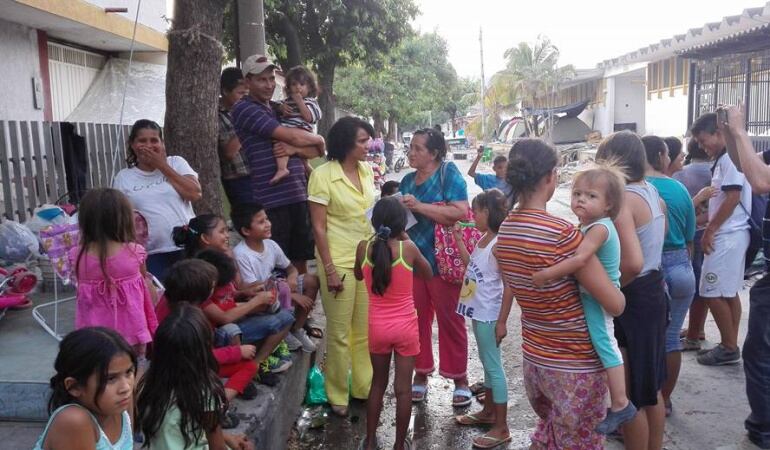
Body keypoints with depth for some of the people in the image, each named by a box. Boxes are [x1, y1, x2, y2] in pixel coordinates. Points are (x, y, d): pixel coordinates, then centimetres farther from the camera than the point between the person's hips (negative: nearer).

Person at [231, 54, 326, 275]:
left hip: (299, 196, 7)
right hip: (272, 200, -7)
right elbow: (293, 136, -15)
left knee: (300, 260, 14)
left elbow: (316, 151, 13)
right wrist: (318, 139, 5)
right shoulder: (244, 109, -6)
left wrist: (293, 149, -9)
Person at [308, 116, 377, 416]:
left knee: (366, 329, 12)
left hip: (367, 259, 6)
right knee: (340, 332, 5)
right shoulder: (323, 175, -12)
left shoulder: (367, 170, 5)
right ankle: (338, 395, 22)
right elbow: (319, 227, -12)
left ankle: (364, 387, 29)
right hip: (338, 261, -5)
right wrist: (329, 270, -14)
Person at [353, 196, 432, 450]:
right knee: (403, 388, 10)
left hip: (377, 327, 2)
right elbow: (428, 274, 5)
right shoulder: (408, 248, -15)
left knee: (378, 383, 19)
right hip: (405, 327, -2)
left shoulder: (364, 247, -10)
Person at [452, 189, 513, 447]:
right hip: (478, 312, 9)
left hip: (489, 315, -9)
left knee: (493, 366, -1)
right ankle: (488, 412, 35)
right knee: (486, 363, 20)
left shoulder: (498, 244, -20)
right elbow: (471, 266, 21)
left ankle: (501, 428, 9)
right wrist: (458, 239, 13)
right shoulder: (483, 240, 7)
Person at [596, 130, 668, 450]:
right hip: (654, 289, 10)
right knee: (650, 386, 23)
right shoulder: (652, 192, 6)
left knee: (630, 394, 6)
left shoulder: (621, 199, -22)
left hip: (633, 297, -9)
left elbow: (633, 262, -32)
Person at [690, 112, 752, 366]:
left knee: (713, 293, -4)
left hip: (727, 236, -10)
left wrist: (710, 230, -15)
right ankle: (731, 346, 21)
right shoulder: (723, 160, 14)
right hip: (728, 235, 10)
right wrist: (711, 229, 15)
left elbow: (733, 198, -20)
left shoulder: (730, 158, -15)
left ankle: (729, 348, 6)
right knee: (729, 293, 14)